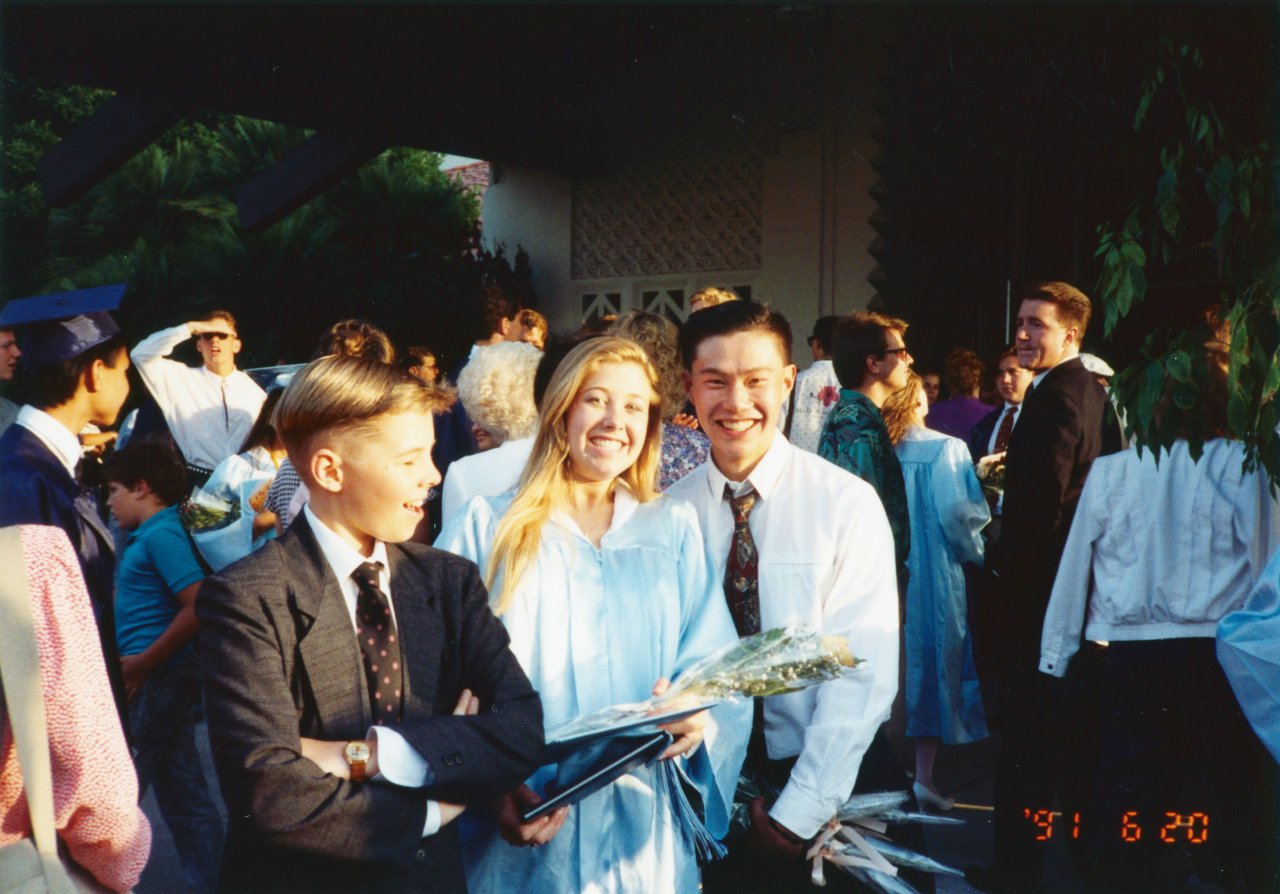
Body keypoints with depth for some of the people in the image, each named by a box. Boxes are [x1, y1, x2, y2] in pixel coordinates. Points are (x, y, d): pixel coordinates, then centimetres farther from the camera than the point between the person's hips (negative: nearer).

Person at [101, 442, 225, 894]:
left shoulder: (161, 534, -15)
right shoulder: (151, 535, 13)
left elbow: (197, 607, -24)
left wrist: (142, 663, -19)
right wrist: (138, 665, 11)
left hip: (156, 680, -9)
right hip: (161, 680, 9)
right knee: (184, 793, 12)